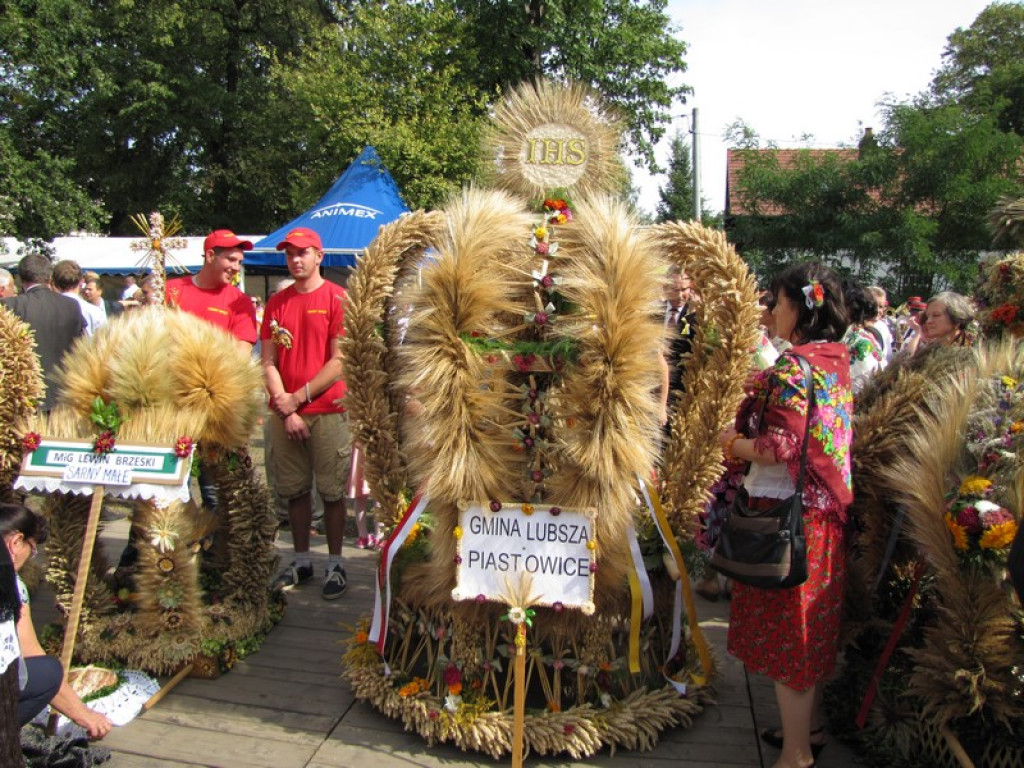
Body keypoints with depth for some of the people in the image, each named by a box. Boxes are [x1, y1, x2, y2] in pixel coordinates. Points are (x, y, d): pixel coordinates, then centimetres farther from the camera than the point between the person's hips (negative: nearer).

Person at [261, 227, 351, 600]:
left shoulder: (338, 298, -3)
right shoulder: (276, 302, 11)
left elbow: (340, 361, -8)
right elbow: (268, 362, 8)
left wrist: (298, 397, -8)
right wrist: (284, 408, -5)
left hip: (326, 411, -4)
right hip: (283, 414, 4)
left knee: (331, 491, 2)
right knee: (295, 490, 11)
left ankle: (335, 564, 13)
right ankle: (301, 560, 24)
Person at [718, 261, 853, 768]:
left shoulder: (795, 367, -20)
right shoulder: (836, 361, 7)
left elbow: (779, 448, -24)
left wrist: (733, 443, -6)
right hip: (827, 512, 9)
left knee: (785, 629, 4)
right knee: (811, 624, 21)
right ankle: (808, 726, 39)